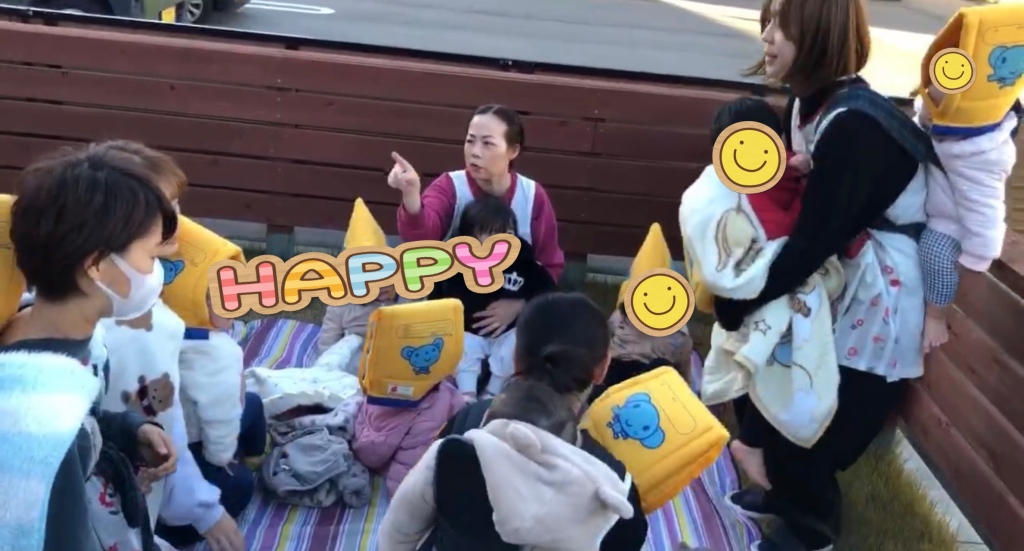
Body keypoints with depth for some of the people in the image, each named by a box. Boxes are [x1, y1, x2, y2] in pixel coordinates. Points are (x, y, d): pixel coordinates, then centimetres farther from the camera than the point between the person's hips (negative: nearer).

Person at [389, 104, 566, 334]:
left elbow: (551, 266, 0)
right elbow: (422, 234, -33)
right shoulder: (450, 187, -12)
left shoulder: (533, 196, -6)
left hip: (513, 322, 2)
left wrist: (519, 304, -15)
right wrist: (411, 194, -53)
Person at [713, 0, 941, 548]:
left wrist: (736, 303, -17)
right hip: (839, 275, 8)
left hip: (878, 294, -8)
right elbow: (792, 198, 4)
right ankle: (788, 493, 43)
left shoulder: (853, 126, -29)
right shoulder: (809, 100, -1)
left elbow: (813, 242, -27)